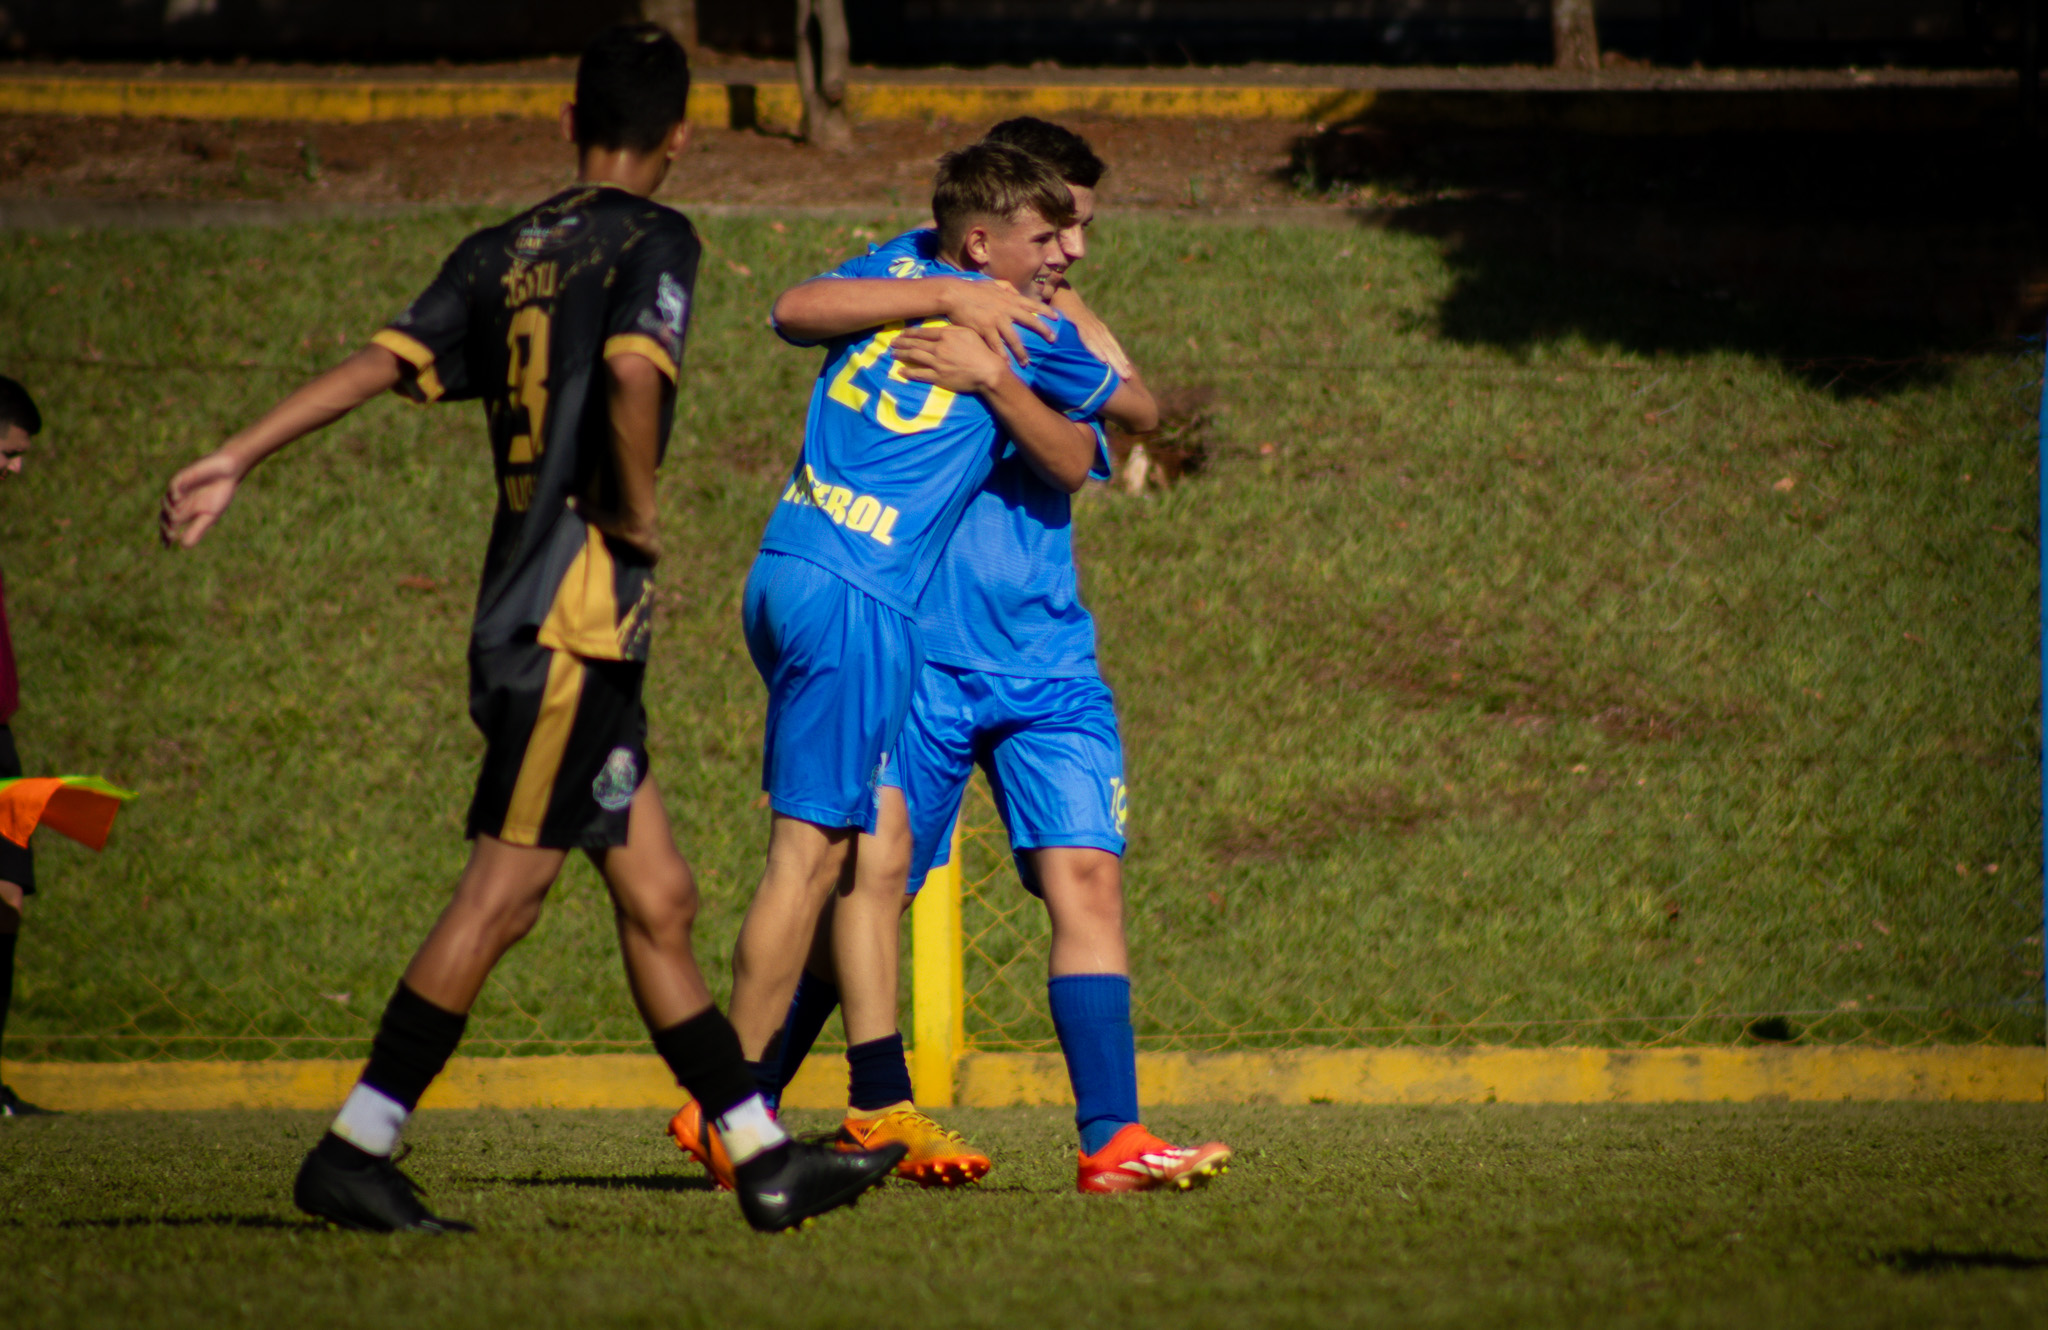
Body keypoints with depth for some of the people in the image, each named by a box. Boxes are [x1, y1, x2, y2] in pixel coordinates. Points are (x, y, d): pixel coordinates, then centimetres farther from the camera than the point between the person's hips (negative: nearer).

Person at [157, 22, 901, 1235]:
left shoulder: (503, 253, 13)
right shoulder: (653, 242, -6)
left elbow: (386, 362, 3)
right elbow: (635, 372, -25)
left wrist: (236, 459, 1)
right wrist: (638, 514, -10)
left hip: (569, 632, 8)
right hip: (577, 615, -8)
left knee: (659, 899, 9)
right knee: (506, 892, -7)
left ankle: (764, 1159, 12)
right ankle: (354, 1154, -7)